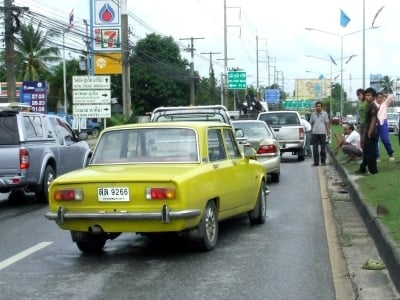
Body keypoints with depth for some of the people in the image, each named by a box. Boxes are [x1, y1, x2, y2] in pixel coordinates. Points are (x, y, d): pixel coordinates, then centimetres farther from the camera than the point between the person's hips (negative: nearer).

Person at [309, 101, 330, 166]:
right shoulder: (313, 114, 10)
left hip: (322, 133, -2)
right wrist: (311, 131, 11)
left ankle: (323, 161, 12)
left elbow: (327, 123, 5)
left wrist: (328, 131, 0)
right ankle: (316, 162, 7)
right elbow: (311, 123, 15)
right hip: (314, 133, 2)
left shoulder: (325, 114, 5)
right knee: (315, 148, 2)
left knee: (323, 148, 3)